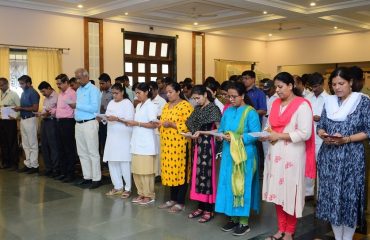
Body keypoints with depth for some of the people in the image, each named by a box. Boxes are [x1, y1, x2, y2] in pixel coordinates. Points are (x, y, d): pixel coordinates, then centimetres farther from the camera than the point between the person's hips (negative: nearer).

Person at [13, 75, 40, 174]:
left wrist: (21, 108, -17)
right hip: (23, 119, 9)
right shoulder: (23, 93, 15)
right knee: (25, 144, 12)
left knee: (33, 144, -2)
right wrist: (18, 109, 1)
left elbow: (35, 108, -17)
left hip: (30, 119, -9)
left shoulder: (33, 93, -11)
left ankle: (34, 165, 4)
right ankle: (28, 164, 19)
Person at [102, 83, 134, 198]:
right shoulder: (111, 103, 17)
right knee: (112, 161, 7)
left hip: (123, 137, -7)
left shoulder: (127, 103, -4)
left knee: (124, 162, -6)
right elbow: (107, 117, 15)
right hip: (112, 136, 7)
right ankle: (118, 187, 19)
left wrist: (116, 119, -22)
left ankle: (128, 188, 5)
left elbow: (130, 120, -14)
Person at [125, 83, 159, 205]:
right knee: (136, 170, 9)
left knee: (146, 170, -3)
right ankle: (141, 193, 19)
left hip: (146, 143, -8)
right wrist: (130, 123, 0)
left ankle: (149, 195, 7)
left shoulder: (151, 106, -8)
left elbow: (153, 125, -14)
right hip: (137, 141, 8)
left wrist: (137, 123, -15)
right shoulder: (138, 106, 16)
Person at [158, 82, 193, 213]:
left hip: (180, 144, -8)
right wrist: (160, 124, 3)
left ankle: (180, 202, 8)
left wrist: (172, 124, -20)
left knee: (180, 171, -1)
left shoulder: (185, 106, -10)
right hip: (167, 144, 8)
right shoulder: (166, 106, 16)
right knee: (169, 171, 11)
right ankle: (173, 199, 23)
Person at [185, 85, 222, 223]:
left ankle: (209, 209, 6)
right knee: (198, 174, 8)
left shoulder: (213, 108, -8)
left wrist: (201, 132, -18)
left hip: (207, 144, -7)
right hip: (198, 144, 7)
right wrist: (193, 134, -2)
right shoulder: (198, 109, 13)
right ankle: (201, 206, 18)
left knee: (206, 175, -3)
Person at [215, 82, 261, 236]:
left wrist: (237, 139, -20)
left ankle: (244, 222, 12)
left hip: (244, 155, -6)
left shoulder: (250, 112, -9)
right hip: (228, 154, 6)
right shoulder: (227, 111, 10)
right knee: (229, 185, 9)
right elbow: (220, 130, 13)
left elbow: (256, 134, -15)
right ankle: (233, 218, 23)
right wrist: (223, 135, -9)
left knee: (242, 186, 1)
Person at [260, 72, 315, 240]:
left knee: (290, 193, 3)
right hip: (275, 153, 6)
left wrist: (279, 135, -16)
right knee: (277, 192, 10)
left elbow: (305, 133, -16)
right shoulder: (275, 103, 12)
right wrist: (266, 133, -3)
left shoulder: (302, 105, -10)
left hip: (292, 155, -6)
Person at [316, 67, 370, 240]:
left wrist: (346, 139, -19)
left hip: (351, 157, -4)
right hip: (328, 156, 4)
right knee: (331, 196, 7)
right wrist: (323, 135, -11)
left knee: (349, 197, 1)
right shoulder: (329, 101, 9)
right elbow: (320, 126, 12)